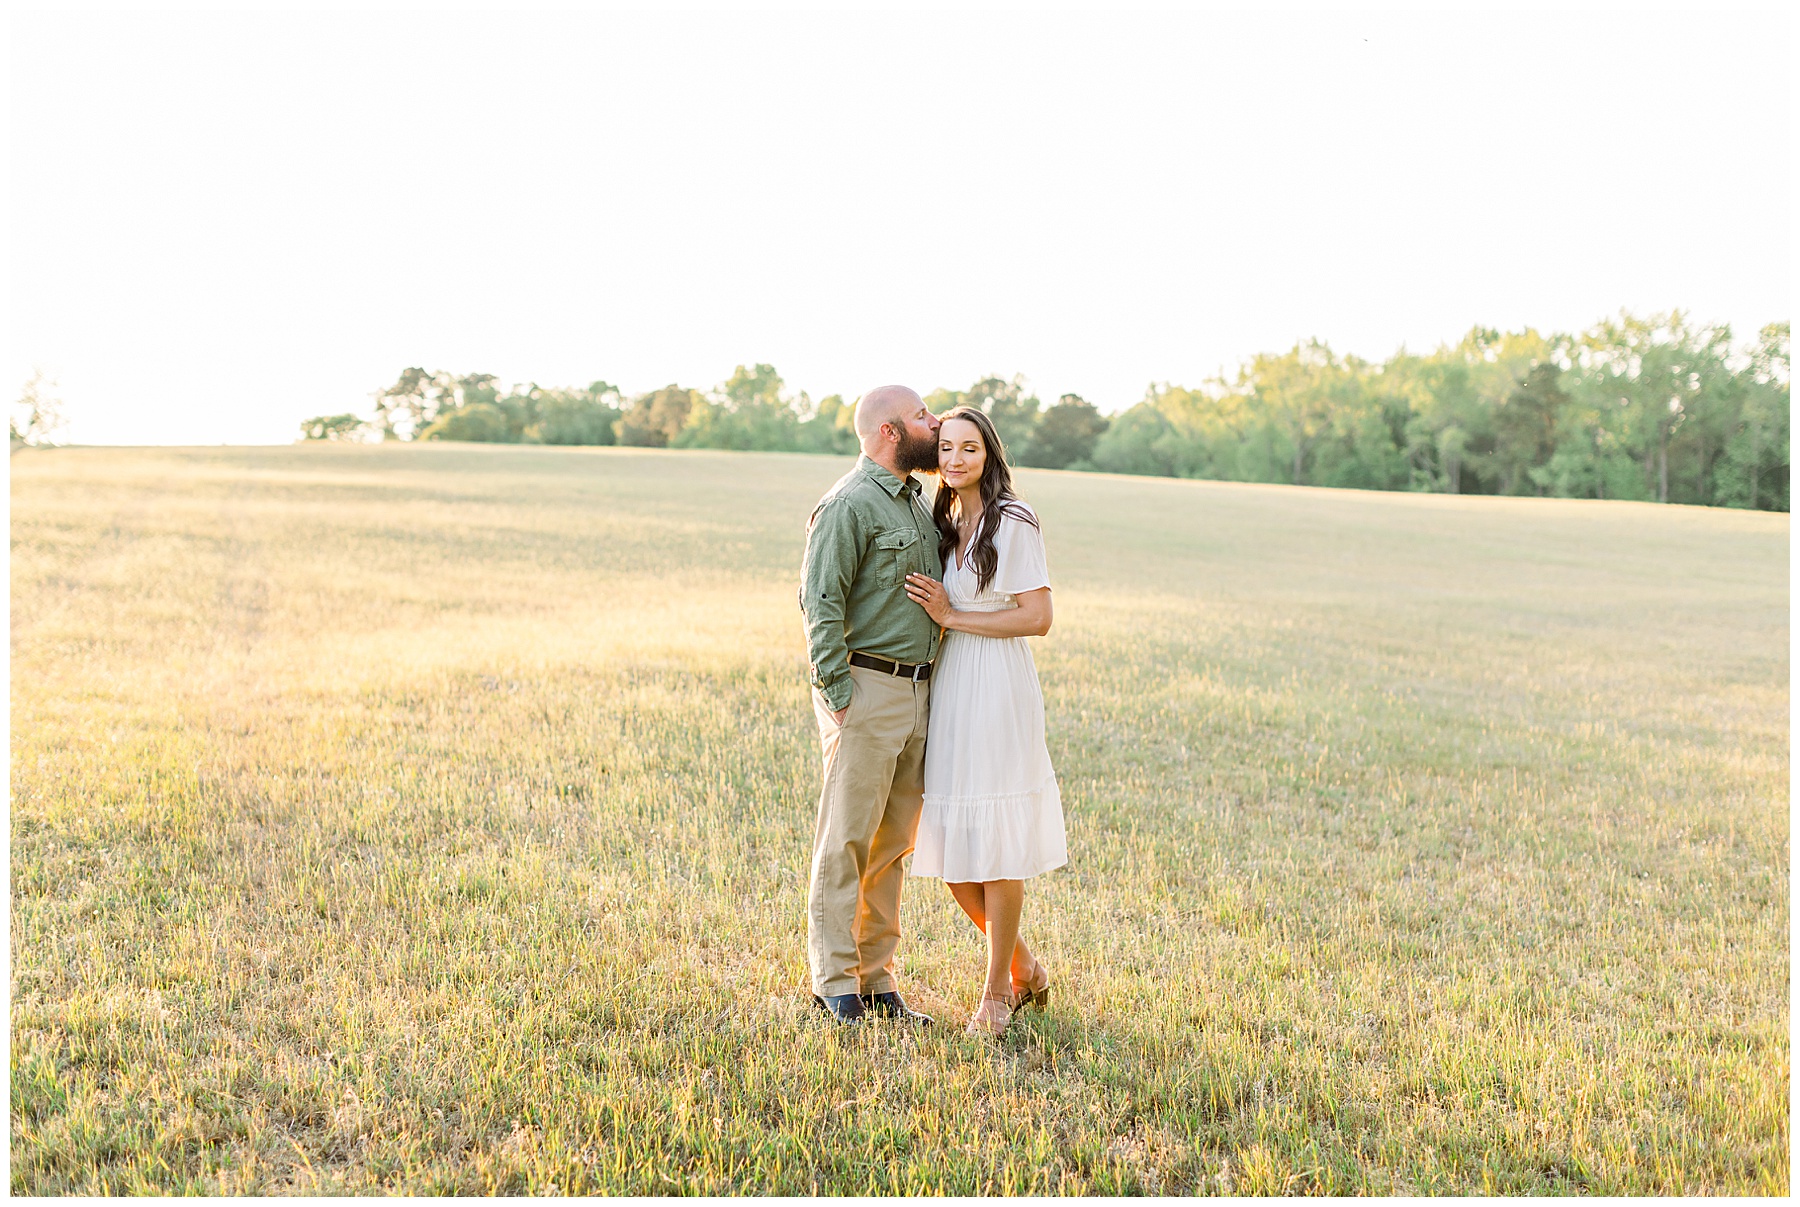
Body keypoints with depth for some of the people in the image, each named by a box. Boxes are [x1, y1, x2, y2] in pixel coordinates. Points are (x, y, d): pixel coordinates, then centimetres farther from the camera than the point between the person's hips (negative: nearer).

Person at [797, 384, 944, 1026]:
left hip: (916, 690, 9)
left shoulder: (913, 499, 18)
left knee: (893, 844, 11)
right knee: (846, 841, -3)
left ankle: (877, 980, 18)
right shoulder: (849, 504, -10)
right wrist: (838, 697, -17)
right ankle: (835, 986, 5)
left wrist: (928, 684, 18)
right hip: (867, 689, -8)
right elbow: (820, 601, -15)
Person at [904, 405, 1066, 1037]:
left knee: (994, 847, -1)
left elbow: (1037, 617, -12)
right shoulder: (944, 522, 14)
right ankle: (1025, 969, 27)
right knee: (951, 850, 8)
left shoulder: (1013, 522, -7)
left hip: (998, 690, -7)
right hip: (947, 690, 7)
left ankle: (996, 993, 13)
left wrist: (952, 616, -11)